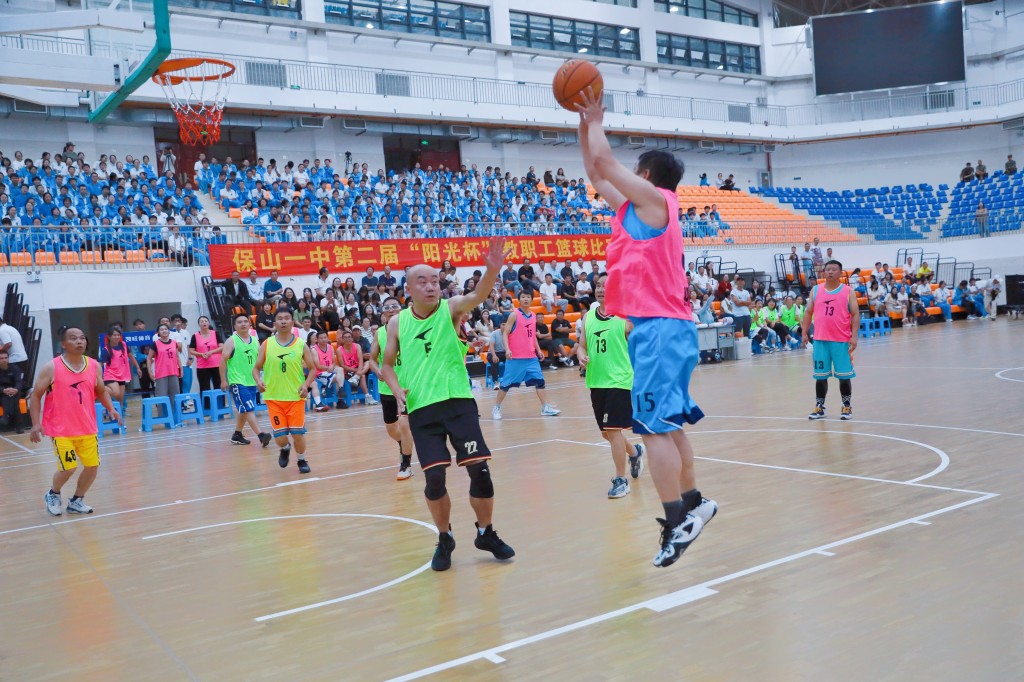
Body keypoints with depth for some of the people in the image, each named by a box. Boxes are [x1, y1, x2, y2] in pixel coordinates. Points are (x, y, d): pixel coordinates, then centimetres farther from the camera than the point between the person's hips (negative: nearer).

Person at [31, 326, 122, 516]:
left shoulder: (94, 366, 2)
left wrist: (111, 408, -4)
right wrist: (36, 424, -12)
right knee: (68, 468, -9)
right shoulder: (51, 368, -10)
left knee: (92, 466, 4)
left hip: (87, 428, 4)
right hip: (61, 430, -4)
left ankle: (76, 501, 26)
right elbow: (35, 395, -4)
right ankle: (53, 494, 23)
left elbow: (101, 391, 14)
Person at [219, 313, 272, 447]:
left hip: (251, 381, 6)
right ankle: (261, 435, -20)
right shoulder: (231, 341, -6)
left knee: (243, 410, 14)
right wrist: (223, 380, -12)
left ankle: (237, 435, 27)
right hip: (237, 382, -6)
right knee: (249, 409, -14)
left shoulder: (255, 341, 10)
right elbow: (223, 361, -7)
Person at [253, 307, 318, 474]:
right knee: (280, 437, -1)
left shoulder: (301, 345, -2)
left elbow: (313, 369, 3)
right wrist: (258, 381, -16)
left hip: (296, 396, 0)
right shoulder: (266, 344, 0)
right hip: (273, 397, 1)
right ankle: (285, 449, 35)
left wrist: (306, 385, -14)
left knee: (298, 433, -1)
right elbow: (256, 368, 5)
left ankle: (301, 460, 25)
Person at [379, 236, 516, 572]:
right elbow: (387, 364, 14)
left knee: (479, 467, -4)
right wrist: (397, 389, -6)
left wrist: (492, 270, -44)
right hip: (421, 408, 1)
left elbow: (477, 296, -23)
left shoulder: (450, 308, -2)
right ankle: (444, 538, 21)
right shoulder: (397, 322, 4)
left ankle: (486, 533, 19)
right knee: (434, 476, -2)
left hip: (458, 401, -1)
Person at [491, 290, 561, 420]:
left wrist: (538, 350, 14)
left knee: (539, 381, 3)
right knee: (506, 383, 0)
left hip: (531, 357, 6)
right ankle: (496, 408, 13)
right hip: (515, 357, -6)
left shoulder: (533, 316, 12)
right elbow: (505, 333, -9)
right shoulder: (514, 315, -7)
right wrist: (507, 349, -22)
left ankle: (545, 408, 10)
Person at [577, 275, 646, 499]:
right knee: (606, 432, 16)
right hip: (596, 381, 6)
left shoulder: (626, 316, -8)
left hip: (619, 380, -6)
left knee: (613, 429, -12)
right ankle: (635, 452, 45)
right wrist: (582, 356, -9)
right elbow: (581, 345, 13)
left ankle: (621, 480, 0)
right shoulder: (588, 316, 7)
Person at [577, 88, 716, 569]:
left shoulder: (656, 200, -6)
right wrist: (584, 124, 23)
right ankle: (692, 502, 26)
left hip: (661, 329, -10)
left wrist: (596, 122, 6)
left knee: (655, 426, -12)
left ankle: (677, 521, -10)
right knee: (666, 423, 16)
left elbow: (604, 160, -10)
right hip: (661, 329, 10)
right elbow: (596, 173, 27)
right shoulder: (636, 208, 18)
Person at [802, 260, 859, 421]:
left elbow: (855, 315, -2)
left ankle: (847, 407, 14)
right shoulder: (815, 290, 8)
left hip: (842, 341, -2)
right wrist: (804, 333, 3)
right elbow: (808, 312, 12)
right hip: (820, 340, 2)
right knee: (820, 376, 7)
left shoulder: (848, 292, 1)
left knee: (844, 376, 2)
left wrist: (854, 336, -11)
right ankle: (819, 407, 16)